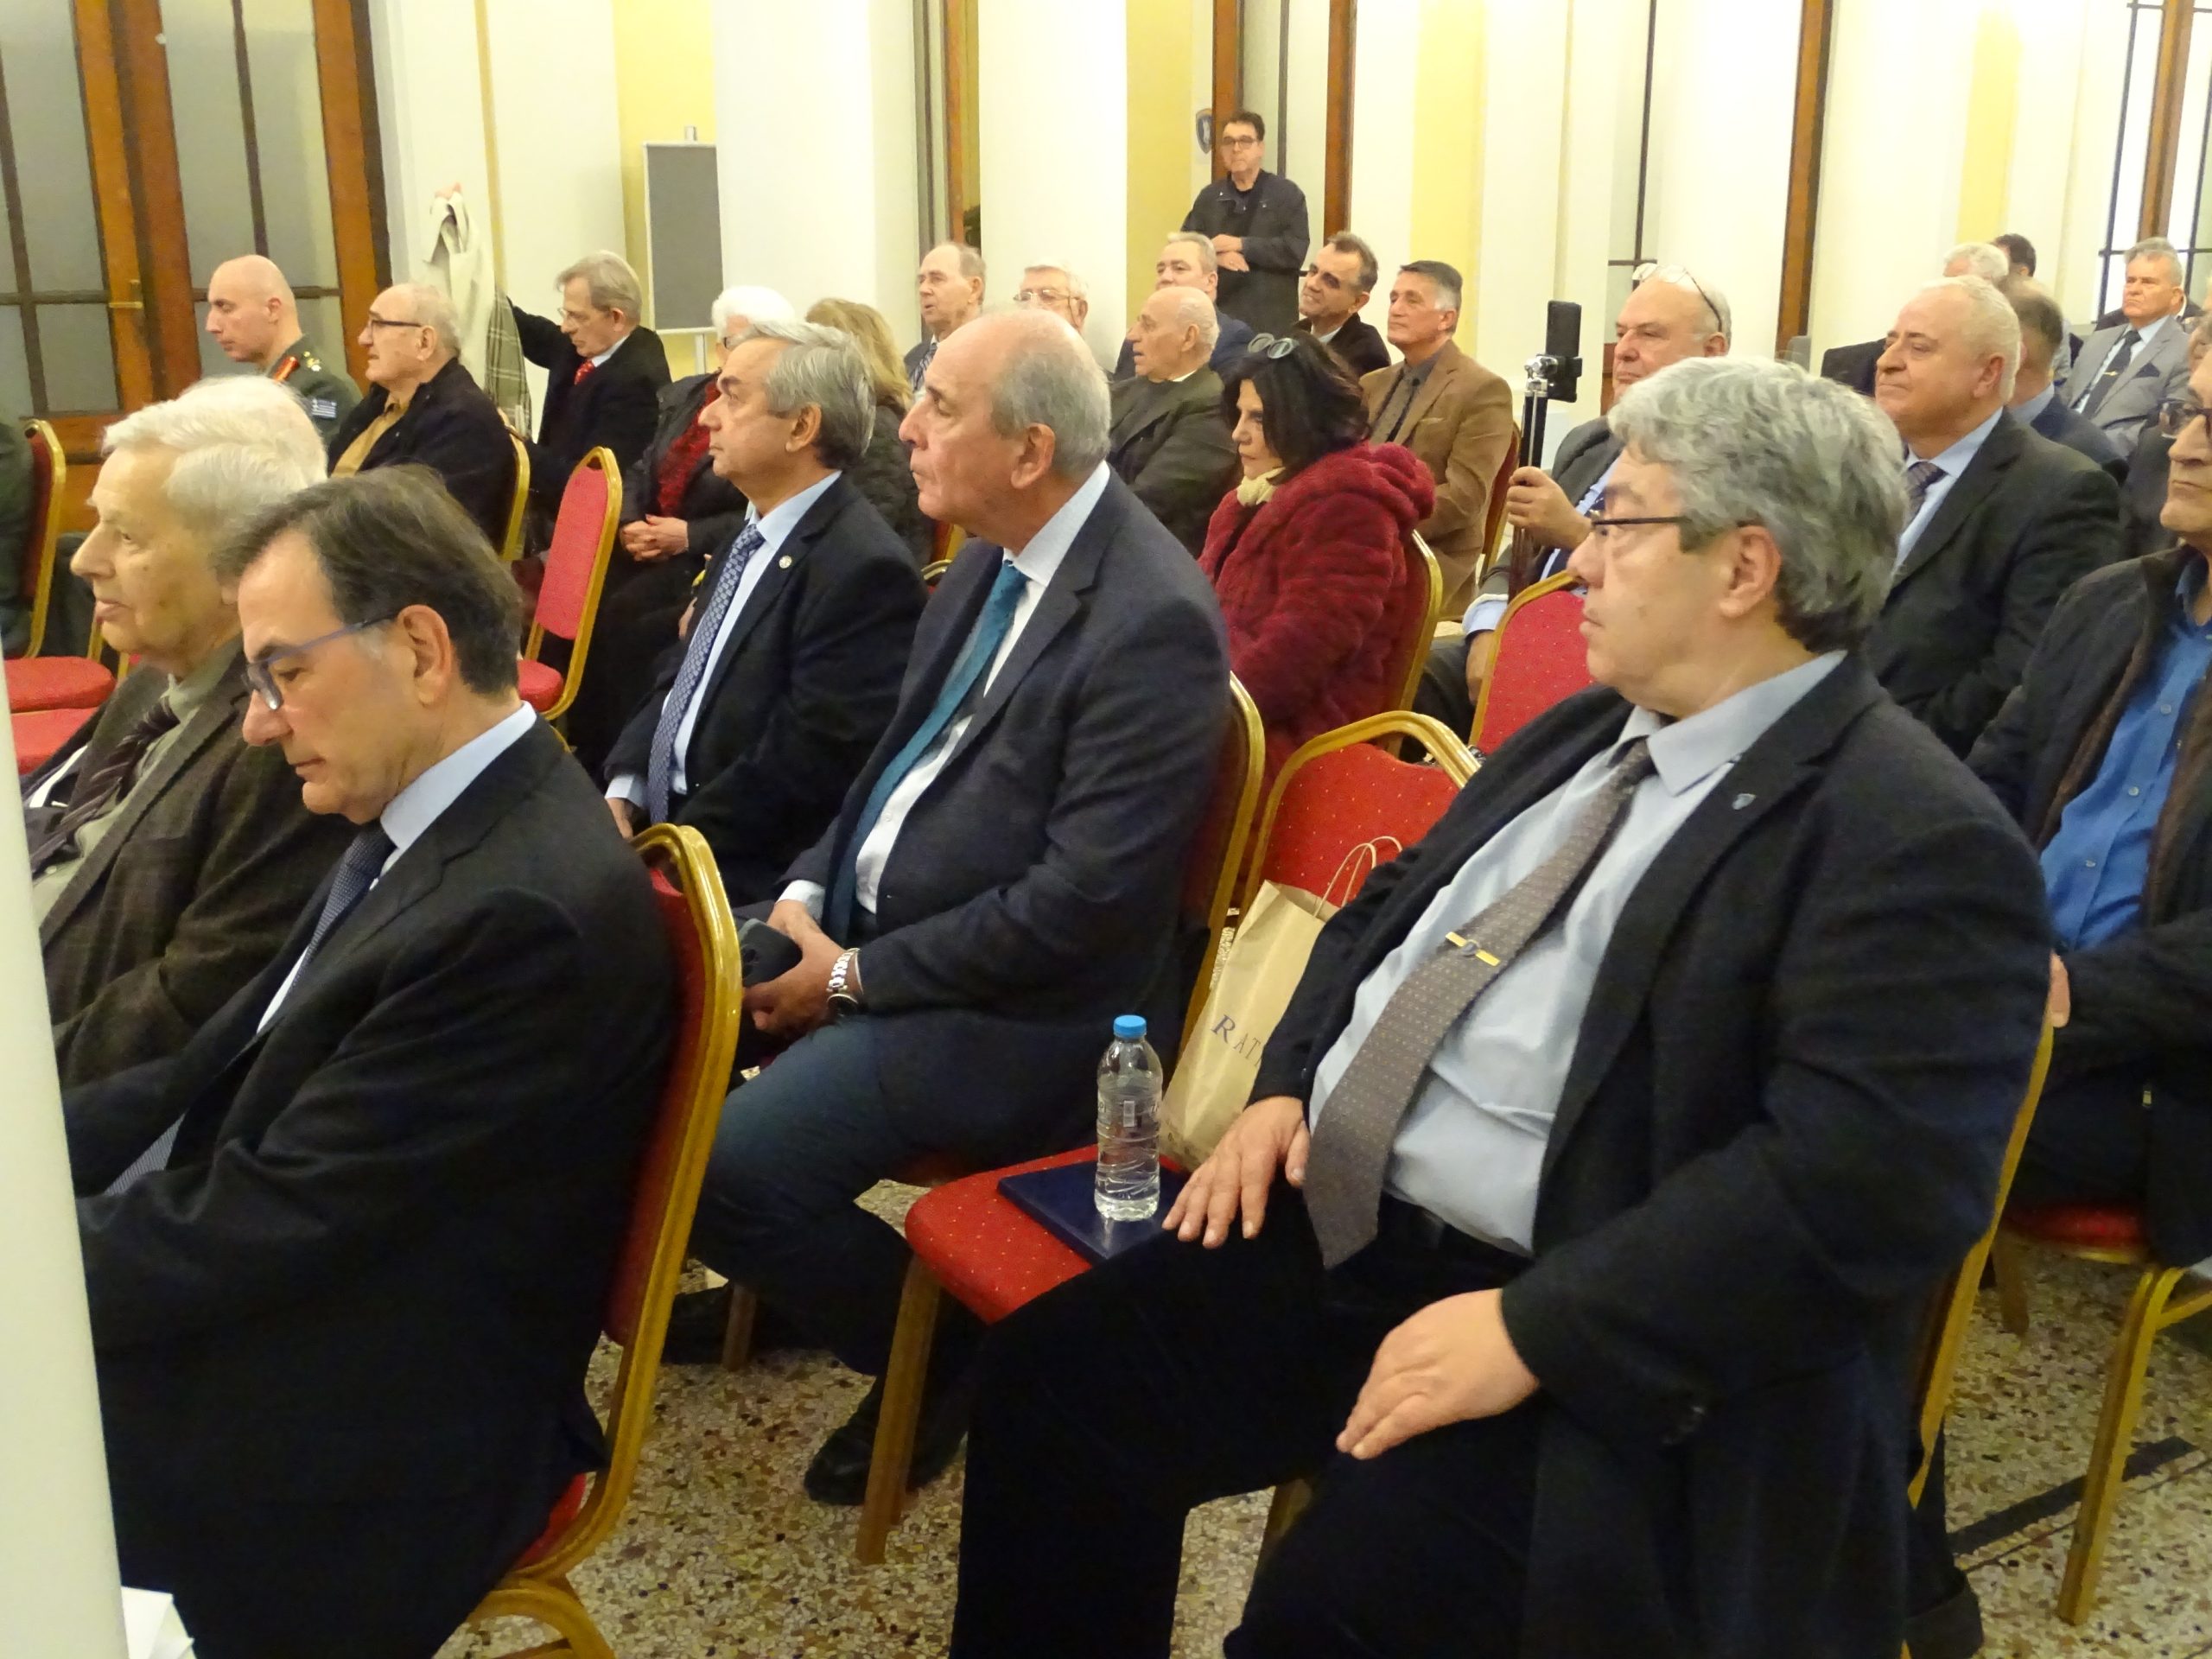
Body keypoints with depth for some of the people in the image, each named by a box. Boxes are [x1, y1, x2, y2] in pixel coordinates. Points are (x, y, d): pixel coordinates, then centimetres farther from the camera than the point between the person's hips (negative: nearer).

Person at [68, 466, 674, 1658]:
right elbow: (228, 1073, 9)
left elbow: (252, 1227, -24)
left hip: (353, 1444, -8)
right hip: (267, 1304, 8)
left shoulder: (526, 912, -28)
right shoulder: (427, 821, 3)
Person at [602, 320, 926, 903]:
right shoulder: (754, 531, 11)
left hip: (746, 882, -8)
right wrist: (625, 788, 0)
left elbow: (805, 767, -23)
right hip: (662, 821, 8)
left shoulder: (862, 569, -20)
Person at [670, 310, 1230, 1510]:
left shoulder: (1153, 621, -23)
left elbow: (1080, 905, -24)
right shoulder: (996, 555, 5)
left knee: (720, 1160, -22)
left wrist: (855, 975, -16)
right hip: (864, 914, 9)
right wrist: (810, 893, 0)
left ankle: (941, 1353, 6)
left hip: (1015, 1006, -9)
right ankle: (760, 1273, 25)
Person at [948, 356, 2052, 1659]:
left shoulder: (1918, 845, -15)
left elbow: (1863, 1185, -24)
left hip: (1584, 1338, -8)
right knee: (1055, 1371, -1)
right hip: (1334, 1221, 8)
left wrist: (1535, 1333, -25)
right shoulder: (1588, 734, 13)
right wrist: (1288, 1083, 6)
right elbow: (1393, 909, 23)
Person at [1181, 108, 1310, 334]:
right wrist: (1215, 255, -12)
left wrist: (1241, 244, -13)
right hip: (1217, 316, 3)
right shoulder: (1209, 196, 14)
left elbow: (1295, 251, -9)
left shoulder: (1287, 194, 2)